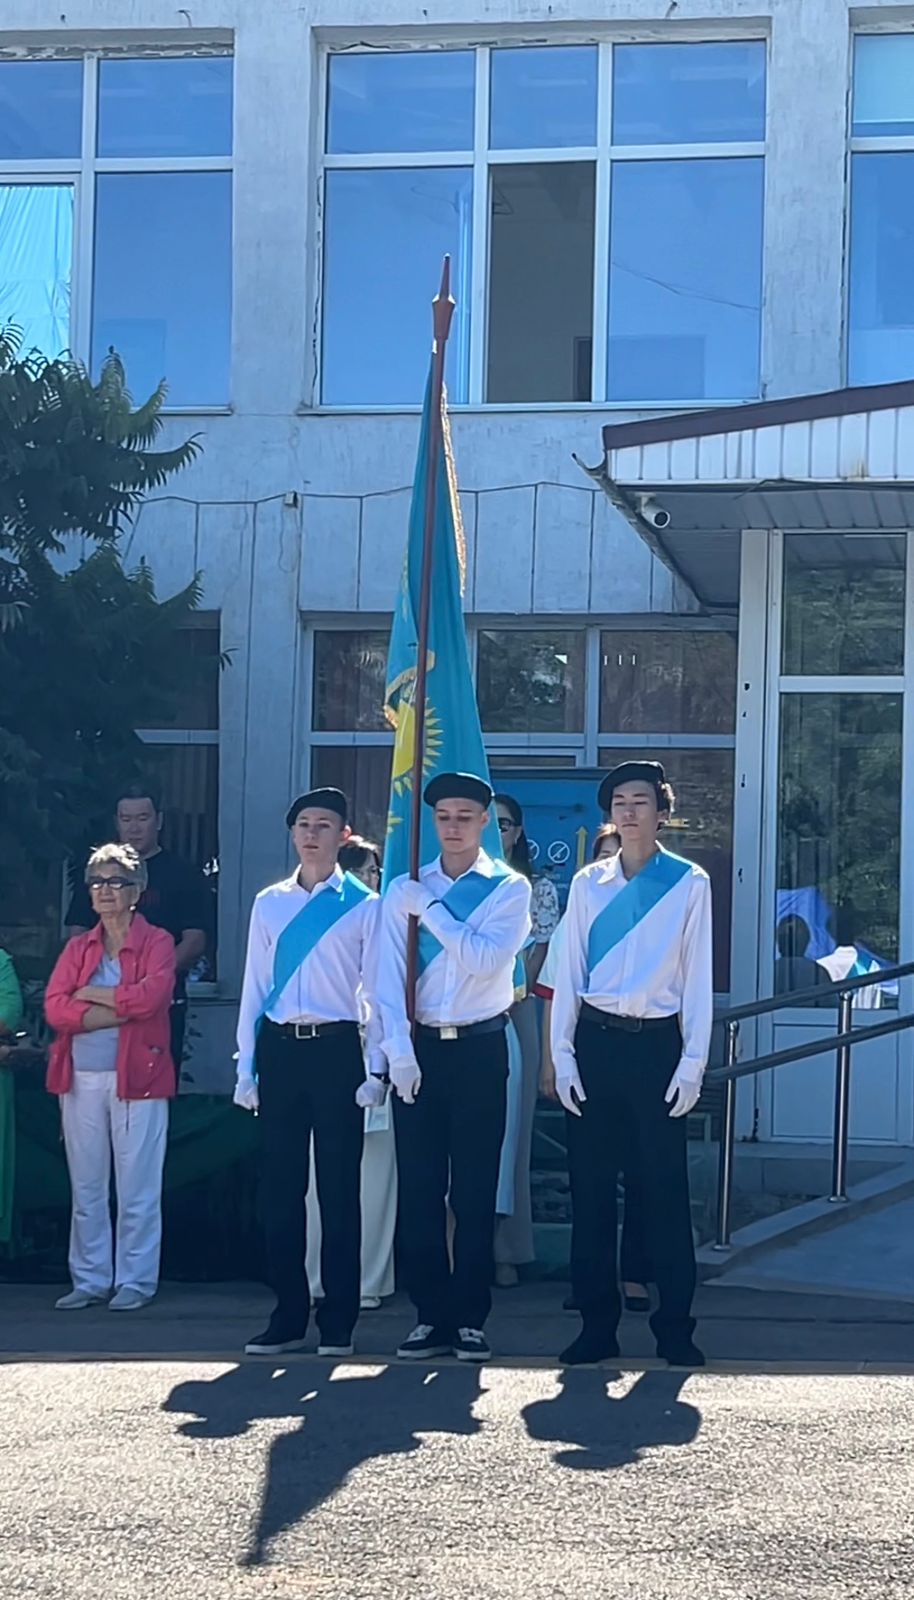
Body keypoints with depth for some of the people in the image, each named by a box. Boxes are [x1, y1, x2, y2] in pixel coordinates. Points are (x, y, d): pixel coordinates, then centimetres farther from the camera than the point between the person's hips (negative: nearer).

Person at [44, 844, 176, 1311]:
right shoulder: (77, 948, 14)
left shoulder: (156, 942, 2)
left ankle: (135, 1282, 5)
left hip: (136, 1077, -4)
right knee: (86, 1188, 7)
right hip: (81, 1079, 4)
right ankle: (89, 1281, 14)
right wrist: (120, 1010, -11)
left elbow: (151, 996, -17)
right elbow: (54, 1007, 0)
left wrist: (90, 994, -5)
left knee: (137, 1188, -2)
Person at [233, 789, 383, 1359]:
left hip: (337, 1048, -3)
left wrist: (377, 1068, -6)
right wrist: (247, 1066, 6)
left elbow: (377, 990, 1)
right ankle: (288, 1315, 14)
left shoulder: (365, 906, 2)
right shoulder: (269, 903, 11)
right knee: (280, 1187, 5)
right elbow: (255, 987, 11)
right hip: (279, 1048, 3)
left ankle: (338, 1321, 9)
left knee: (338, 1188, 1)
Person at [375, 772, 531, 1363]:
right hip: (419, 1048, 2)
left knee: (475, 1191, 1)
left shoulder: (510, 888, 2)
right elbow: (390, 975, 0)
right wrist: (399, 1050, -10)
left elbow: (485, 957, -14)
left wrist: (431, 910, -10)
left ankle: (471, 1320, 7)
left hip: (480, 1048, -2)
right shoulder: (405, 889, 8)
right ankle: (431, 1316, 10)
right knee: (419, 1188, 3)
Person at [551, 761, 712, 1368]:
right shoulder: (588, 884, 8)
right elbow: (569, 973, 8)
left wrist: (693, 1062, -6)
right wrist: (563, 1054, 1)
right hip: (595, 1041, 3)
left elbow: (698, 977, 0)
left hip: (656, 1044, -3)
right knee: (591, 1185, 4)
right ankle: (598, 1323, 13)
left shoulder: (690, 884, 1)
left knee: (666, 1187, -1)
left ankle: (676, 1326, 7)